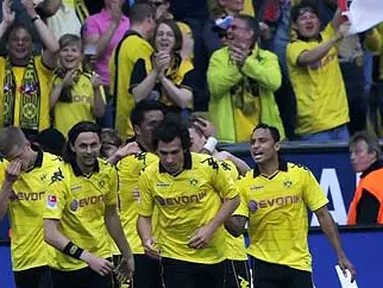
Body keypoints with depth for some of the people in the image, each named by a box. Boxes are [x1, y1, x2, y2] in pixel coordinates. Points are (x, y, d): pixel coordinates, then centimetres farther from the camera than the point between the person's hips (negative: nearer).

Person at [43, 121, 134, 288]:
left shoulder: (108, 173, -2)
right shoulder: (61, 180, -18)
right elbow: (50, 234, -24)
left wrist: (127, 254, 19)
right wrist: (87, 257, -28)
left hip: (100, 260, 4)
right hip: (66, 266, -4)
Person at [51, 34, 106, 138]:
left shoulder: (91, 78, 5)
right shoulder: (52, 78, 5)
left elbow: (100, 113, 0)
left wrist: (96, 89, -14)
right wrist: (61, 85, -13)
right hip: (59, 137, 0)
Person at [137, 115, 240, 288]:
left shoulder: (208, 166, -13)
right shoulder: (149, 176, -9)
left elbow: (233, 198, -2)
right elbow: (144, 216, 3)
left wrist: (211, 228, -13)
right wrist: (147, 240, -18)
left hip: (212, 254, 0)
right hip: (174, 257, 0)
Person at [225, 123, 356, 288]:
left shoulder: (301, 174, -3)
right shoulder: (245, 184, 1)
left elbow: (323, 216, -1)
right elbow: (237, 229, -4)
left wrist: (341, 256, -5)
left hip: (297, 262, -1)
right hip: (262, 264, 1)